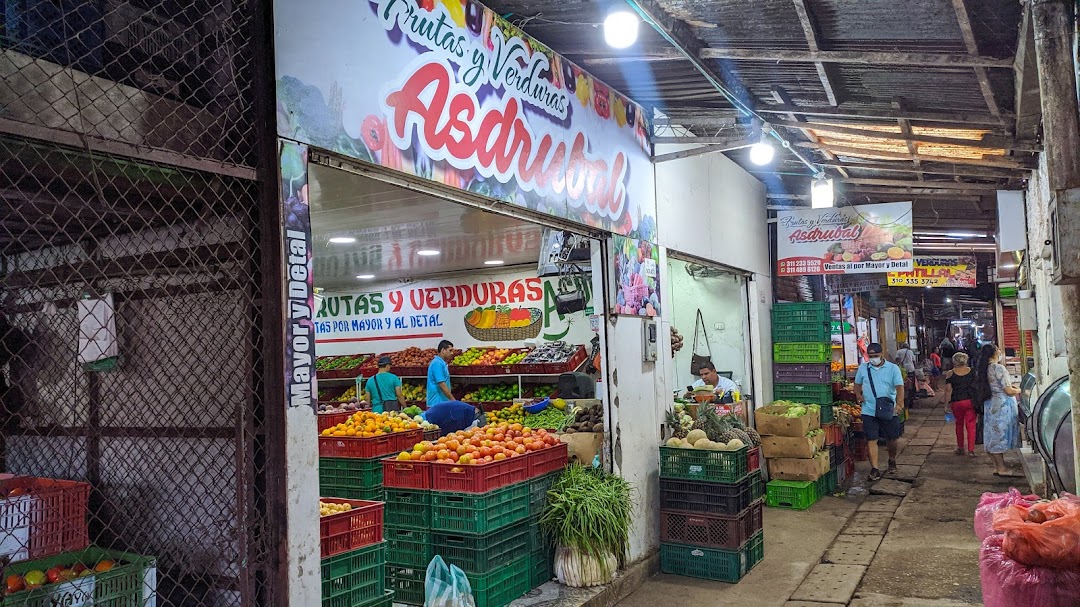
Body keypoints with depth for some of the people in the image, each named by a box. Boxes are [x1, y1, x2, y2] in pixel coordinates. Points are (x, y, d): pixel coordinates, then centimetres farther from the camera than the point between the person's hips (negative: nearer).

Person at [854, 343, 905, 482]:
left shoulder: (893, 368, -2)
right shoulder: (863, 368, 5)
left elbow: (899, 387, -10)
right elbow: (857, 384, 18)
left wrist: (899, 404, -24)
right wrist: (859, 395, -3)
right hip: (869, 411, 1)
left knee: (891, 438, 13)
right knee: (871, 440, -6)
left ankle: (892, 460, 39)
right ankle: (874, 469, -2)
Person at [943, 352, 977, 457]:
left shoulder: (950, 374, -3)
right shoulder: (972, 371, 1)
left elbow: (948, 389, -7)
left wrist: (947, 403, -1)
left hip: (957, 403, -1)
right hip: (971, 401, 1)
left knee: (959, 424, 16)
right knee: (970, 425, 3)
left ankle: (960, 448, 21)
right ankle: (971, 449, -1)